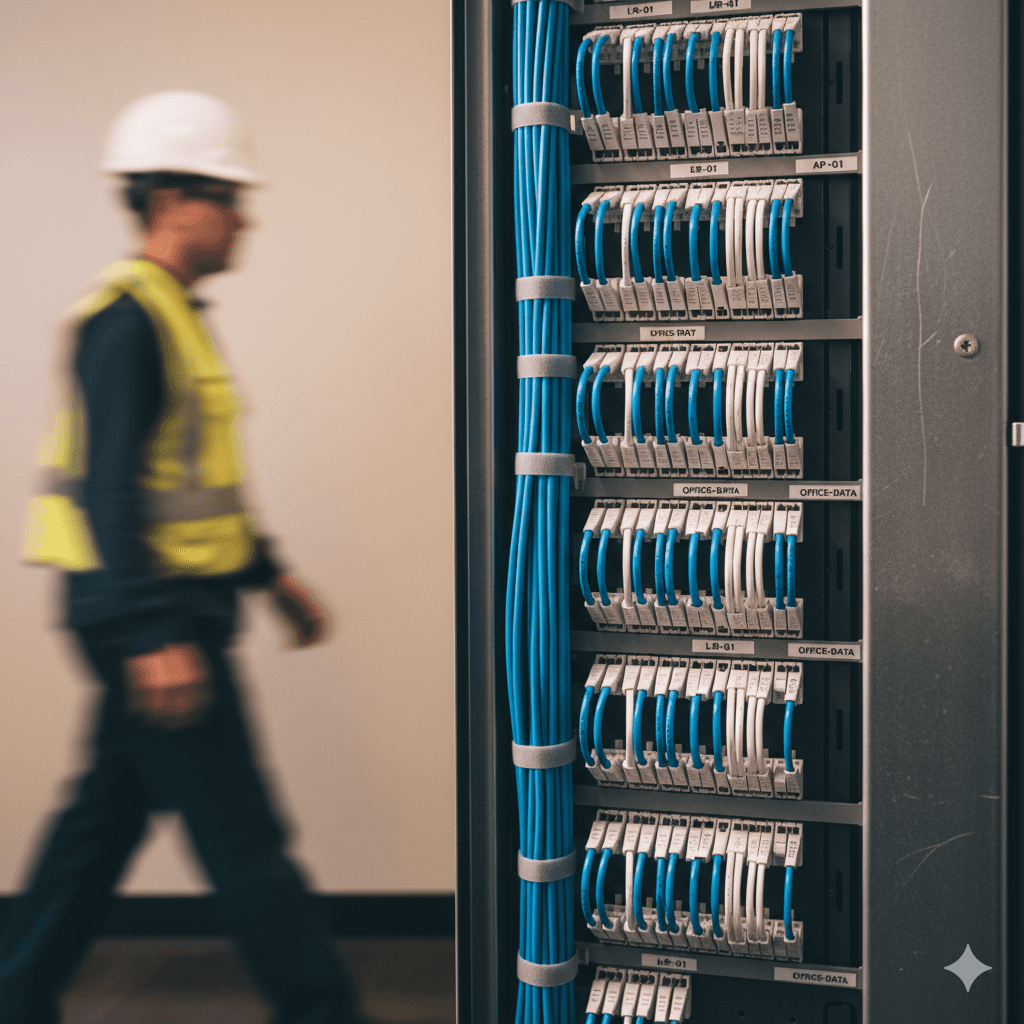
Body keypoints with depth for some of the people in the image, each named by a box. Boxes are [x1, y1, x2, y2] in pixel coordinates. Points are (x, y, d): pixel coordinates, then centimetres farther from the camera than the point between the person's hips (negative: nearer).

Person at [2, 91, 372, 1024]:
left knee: (104, 821, 17)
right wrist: (153, 637, -28)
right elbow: (106, 485, -23)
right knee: (243, 840, -1)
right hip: (152, 616, -10)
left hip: (171, 612, 10)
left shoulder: (173, 315, 17)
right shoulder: (127, 316, -16)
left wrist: (270, 575, 22)